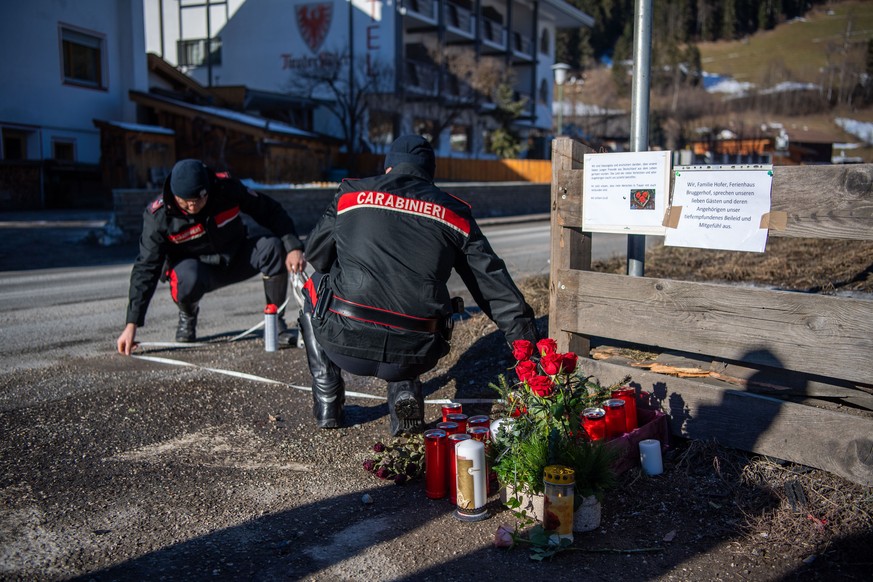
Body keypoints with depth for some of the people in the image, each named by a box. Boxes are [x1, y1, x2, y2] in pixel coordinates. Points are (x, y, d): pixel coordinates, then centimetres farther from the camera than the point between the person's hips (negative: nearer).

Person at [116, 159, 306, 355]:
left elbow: (271, 211, -11)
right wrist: (132, 324, -25)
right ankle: (187, 316, 0)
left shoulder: (227, 188, -22)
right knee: (189, 279, -38)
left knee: (273, 247, -27)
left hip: (237, 258, 2)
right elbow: (146, 269, -21)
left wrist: (293, 247, -23)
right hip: (194, 265, -2)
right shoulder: (159, 216, -23)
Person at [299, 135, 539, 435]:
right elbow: (495, 284, 13)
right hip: (414, 356, 2)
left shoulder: (352, 193, 11)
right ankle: (404, 391, 13)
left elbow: (315, 254, 23)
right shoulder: (453, 213, 13)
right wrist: (526, 341, 20)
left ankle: (327, 400, 27)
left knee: (315, 289, 32)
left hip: (346, 344, -2)